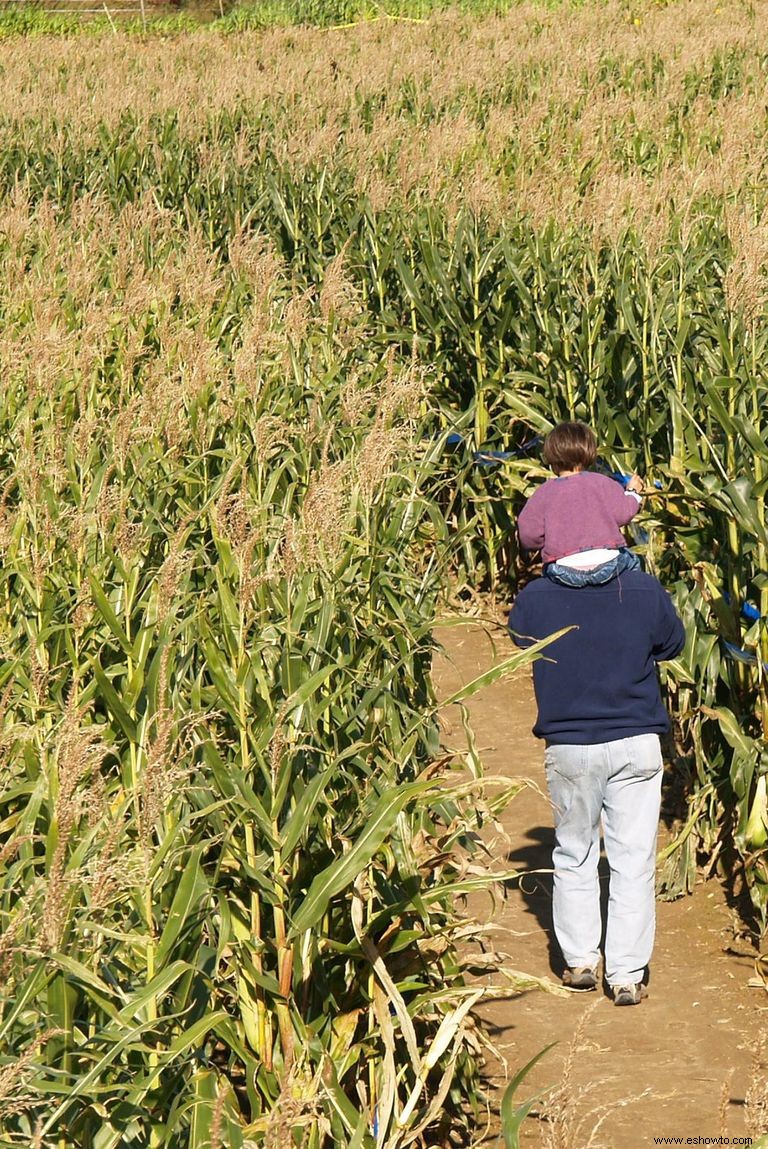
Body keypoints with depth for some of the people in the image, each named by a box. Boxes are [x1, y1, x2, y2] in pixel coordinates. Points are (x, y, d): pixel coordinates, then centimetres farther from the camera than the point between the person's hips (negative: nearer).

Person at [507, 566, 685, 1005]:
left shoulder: (534, 598, -10)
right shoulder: (645, 590, -11)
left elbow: (521, 641, 11)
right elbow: (673, 645, 7)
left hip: (568, 747, 1)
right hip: (636, 745, -1)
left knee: (574, 855, 18)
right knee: (634, 861, 6)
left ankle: (581, 960, 23)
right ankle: (627, 975, 8)